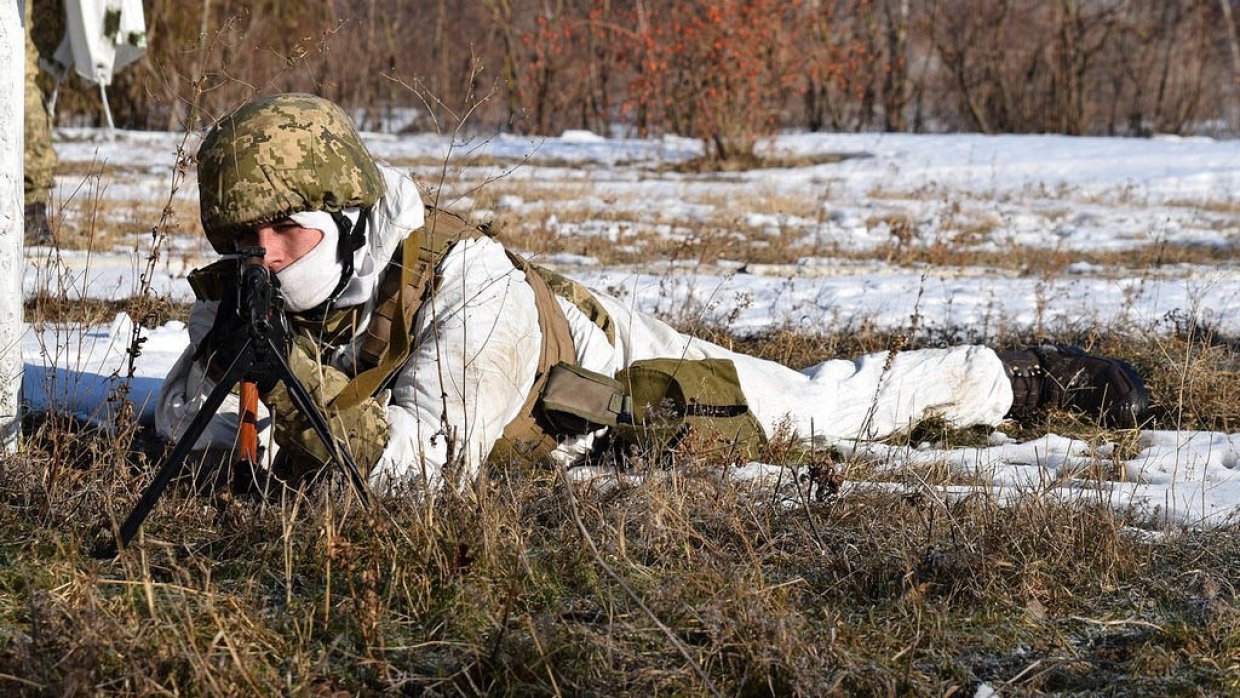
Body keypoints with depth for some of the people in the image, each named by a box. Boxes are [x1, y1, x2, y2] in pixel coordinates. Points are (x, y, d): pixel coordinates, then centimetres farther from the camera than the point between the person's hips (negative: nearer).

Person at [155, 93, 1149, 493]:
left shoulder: (464, 279, -42)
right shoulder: (253, 294, -24)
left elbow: (428, 459, -46)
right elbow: (183, 428, -21)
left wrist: (302, 384, -56)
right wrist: (226, 339, -42)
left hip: (618, 377, -5)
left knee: (829, 407, 14)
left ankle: (1015, 376, 39)